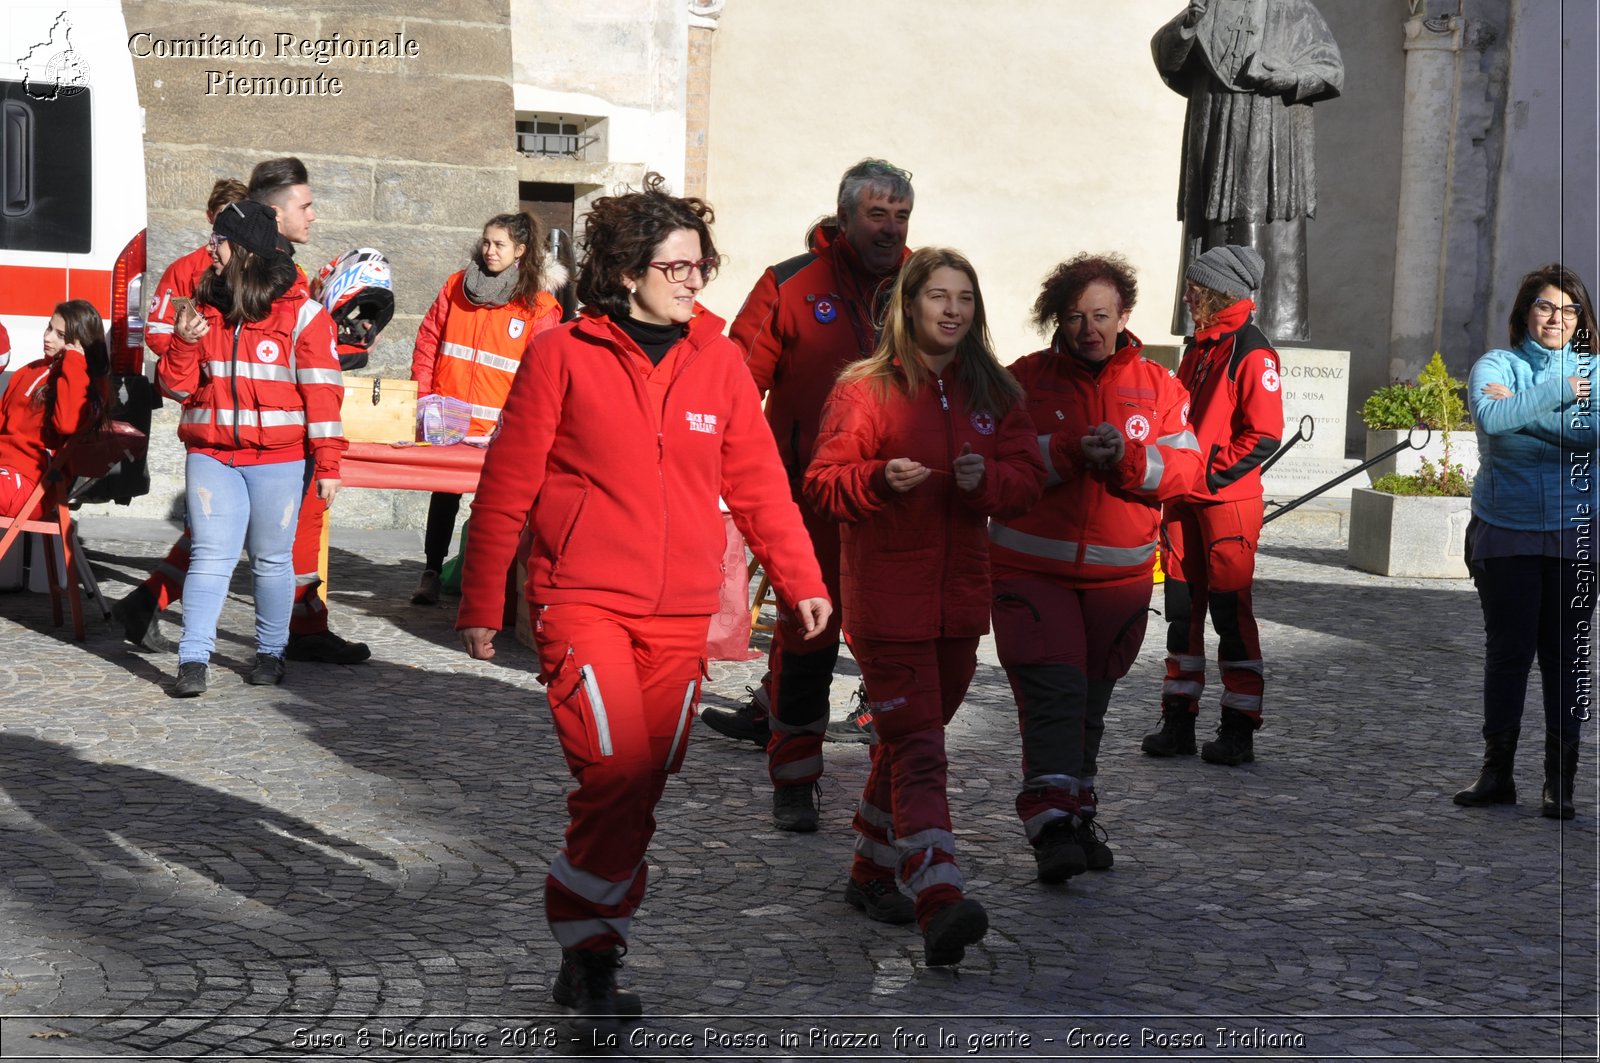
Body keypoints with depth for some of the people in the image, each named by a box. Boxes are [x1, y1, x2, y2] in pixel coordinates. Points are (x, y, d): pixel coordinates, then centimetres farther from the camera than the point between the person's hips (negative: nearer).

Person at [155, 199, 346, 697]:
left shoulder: (301, 313, -4)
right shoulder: (206, 306, 10)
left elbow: (322, 391, -6)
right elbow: (177, 386, 12)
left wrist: (327, 464, -10)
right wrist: (184, 343, -8)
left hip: (278, 461, -3)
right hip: (210, 457, 3)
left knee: (271, 559, 7)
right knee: (210, 556, -4)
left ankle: (270, 652, 21)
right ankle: (193, 660, -5)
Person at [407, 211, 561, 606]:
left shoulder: (538, 306, -1)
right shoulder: (456, 286, 7)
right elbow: (428, 340, 10)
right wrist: (425, 401, 3)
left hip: (498, 428, -2)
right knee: (443, 494, 8)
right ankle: (431, 573, 16)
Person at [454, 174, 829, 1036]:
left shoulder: (717, 359, 7)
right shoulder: (564, 353, -3)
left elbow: (757, 480, 13)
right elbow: (507, 484, 0)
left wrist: (801, 581, 9)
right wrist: (480, 603, 1)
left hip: (680, 615, 4)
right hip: (582, 601, -4)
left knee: (643, 788, 7)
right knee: (614, 771, -17)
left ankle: (589, 960, 21)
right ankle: (589, 951, 1)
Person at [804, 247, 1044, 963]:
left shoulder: (994, 392, 11)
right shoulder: (864, 389, -3)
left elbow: (1028, 477, 7)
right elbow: (821, 485, -5)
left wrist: (986, 478, -14)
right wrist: (880, 479, -24)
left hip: (960, 597, 5)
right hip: (886, 600, -5)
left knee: (909, 741, 17)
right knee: (917, 751, -14)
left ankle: (873, 875, 32)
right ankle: (940, 902, -23)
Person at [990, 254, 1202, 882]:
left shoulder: (1157, 387, 7)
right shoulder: (1024, 379, 1)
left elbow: (1185, 470, -2)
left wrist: (1126, 459, -20)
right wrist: (1069, 451, -22)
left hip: (1119, 574, 3)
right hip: (1031, 568, -3)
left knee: (1091, 701, 13)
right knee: (1052, 691, -17)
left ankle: (1077, 817, 27)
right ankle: (1050, 822, -20)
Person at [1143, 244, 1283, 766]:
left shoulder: (1251, 352, -10)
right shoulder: (1199, 347, 15)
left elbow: (1264, 435, -16)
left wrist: (1209, 474, -15)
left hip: (1228, 501, -8)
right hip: (1184, 500, 8)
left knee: (1231, 613, -3)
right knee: (1182, 609, 10)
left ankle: (1239, 729, 5)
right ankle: (1178, 721, 17)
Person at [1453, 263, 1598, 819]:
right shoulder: (1496, 365, 3)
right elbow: (1490, 416, -19)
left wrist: (1522, 408, -15)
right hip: (1504, 532, -1)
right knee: (1507, 649, 2)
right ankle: (1497, 770, 12)